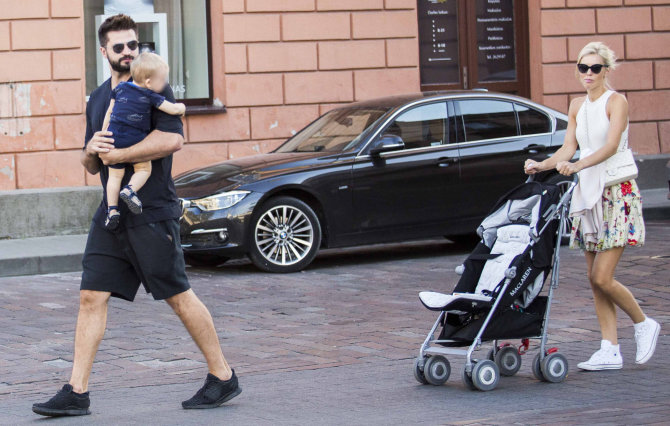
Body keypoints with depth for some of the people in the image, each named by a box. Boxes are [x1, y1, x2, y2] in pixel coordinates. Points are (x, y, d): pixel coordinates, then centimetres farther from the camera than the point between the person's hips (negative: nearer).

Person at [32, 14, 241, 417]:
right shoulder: (98, 98, 17)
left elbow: (172, 139, -21)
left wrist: (115, 155, -15)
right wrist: (92, 149, -3)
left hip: (152, 213, -7)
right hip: (112, 214, 7)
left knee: (179, 296, -1)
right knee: (92, 297, 1)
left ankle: (223, 378, 11)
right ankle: (77, 393, 2)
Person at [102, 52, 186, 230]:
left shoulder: (120, 88, 12)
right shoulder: (151, 96, -3)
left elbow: (109, 112, 18)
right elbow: (173, 109, -4)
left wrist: (103, 134, 27)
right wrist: (181, 107, 20)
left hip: (114, 138, 4)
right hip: (136, 140, -4)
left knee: (115, 175, 11)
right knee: (143, 169, 13)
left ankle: (112, 209, 3)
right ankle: (130, 190, -14)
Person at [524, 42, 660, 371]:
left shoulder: (616, 102, -8)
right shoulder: (577, 106, 12)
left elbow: (611, 146, -21)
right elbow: (569, 148, 7)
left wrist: (577, 166, -35)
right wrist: (543, 165, -11)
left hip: (617, 194, -7)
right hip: (588, 194, 7)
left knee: (602, 278, -12)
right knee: (594, 278, 4)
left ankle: (643, 324, 12)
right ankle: (610, 351, 8)